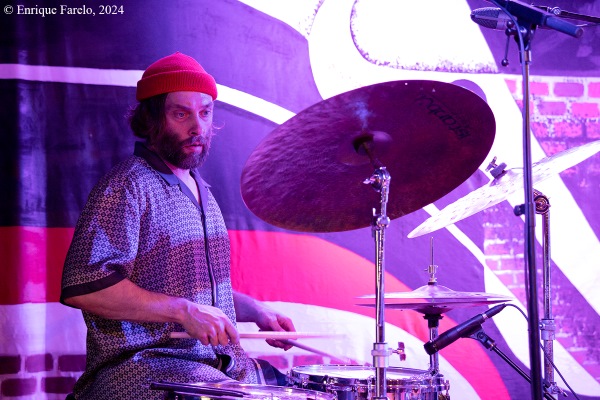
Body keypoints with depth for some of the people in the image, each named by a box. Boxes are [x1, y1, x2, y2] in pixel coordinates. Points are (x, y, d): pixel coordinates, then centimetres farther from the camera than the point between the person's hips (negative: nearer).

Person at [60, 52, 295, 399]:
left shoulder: (200, 190, 18)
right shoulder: (126, 188, -11)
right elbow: (82, 286, -22)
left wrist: (255, 311, 10)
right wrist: (184, 311, -23)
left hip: (218, 363, 9)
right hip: (141, 367, -9)